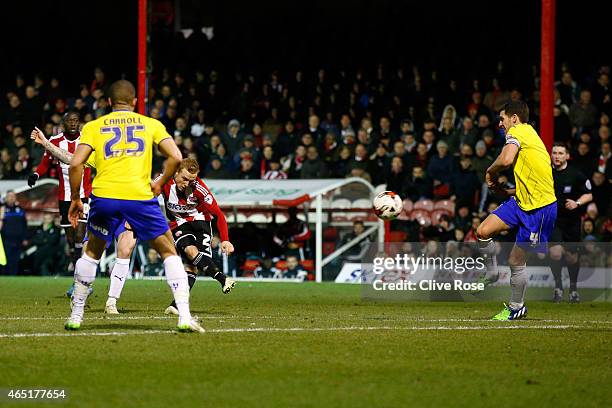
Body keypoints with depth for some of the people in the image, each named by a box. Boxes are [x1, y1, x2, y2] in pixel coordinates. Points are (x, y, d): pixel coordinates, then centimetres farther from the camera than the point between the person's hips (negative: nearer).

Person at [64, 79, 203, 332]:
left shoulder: (94, 127, 14)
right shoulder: (151, 124, 14)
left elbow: (75, 163, 3)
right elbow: (176, 157, 2)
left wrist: (75, 199, 12)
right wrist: (159, 185, 15)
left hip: (104, 196, 1)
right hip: (140, 196, -1)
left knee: (92, 253, 24)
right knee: (169, 253, 13)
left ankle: (76, 316, 25)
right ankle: (184, 316, 0)